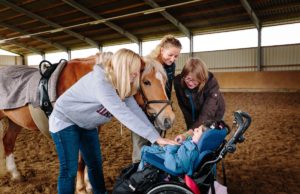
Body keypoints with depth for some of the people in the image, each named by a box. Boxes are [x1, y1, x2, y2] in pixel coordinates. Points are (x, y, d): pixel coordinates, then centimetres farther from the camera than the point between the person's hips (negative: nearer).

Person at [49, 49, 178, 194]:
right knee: (69, 169, -2)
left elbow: (135, 110, -10)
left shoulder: (122, 85, -7)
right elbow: (123, 114, -42)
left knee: (96, 164, 12)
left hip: (87, 125, 8)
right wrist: (155, 138, -42)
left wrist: (157, 135, -18)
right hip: (64, 121, -8)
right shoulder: (99, 81, -35)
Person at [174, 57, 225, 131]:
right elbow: (184, 107, -14)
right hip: (194, 114, 3)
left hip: (213, 115, -2)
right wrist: (190, 128, -14)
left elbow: (207, 113, -43)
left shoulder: (211, 83, -37)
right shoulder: (178, 82, -27)